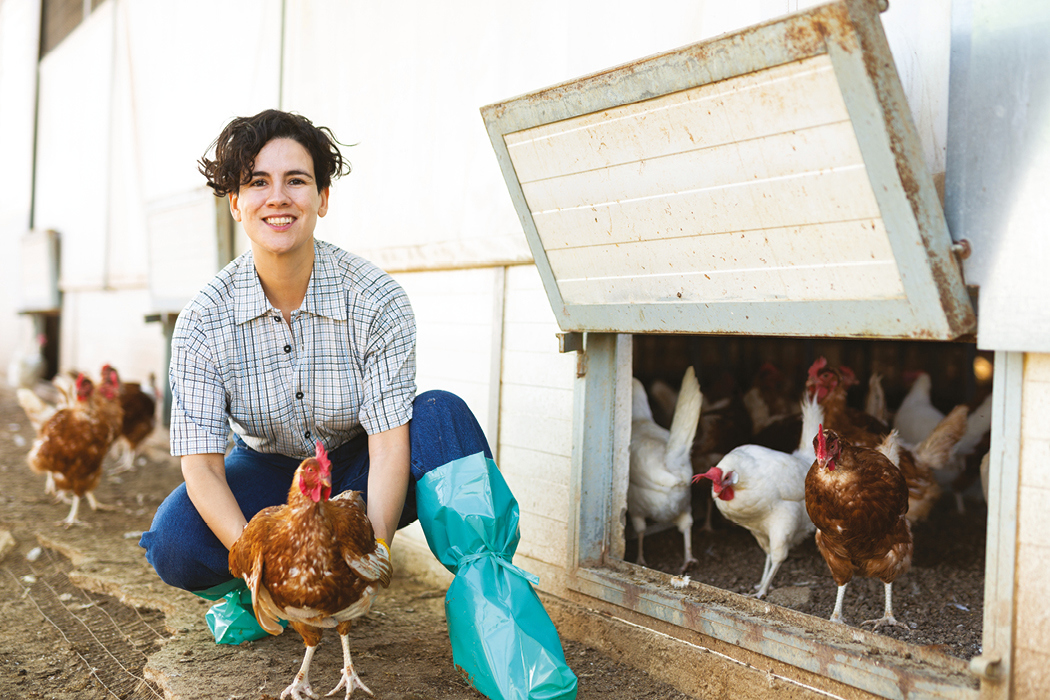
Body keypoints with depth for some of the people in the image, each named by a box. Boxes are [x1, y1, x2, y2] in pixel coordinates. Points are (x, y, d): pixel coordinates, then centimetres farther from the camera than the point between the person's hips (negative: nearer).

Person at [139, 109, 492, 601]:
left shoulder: (376, 300, -20)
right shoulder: (204, 320, -16)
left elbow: (389, 445, -23)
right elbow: (201, 464, -19)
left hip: (356, 472, -1)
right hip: (267, 474, 1)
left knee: (442, 414, -29)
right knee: (172, 544, -27)